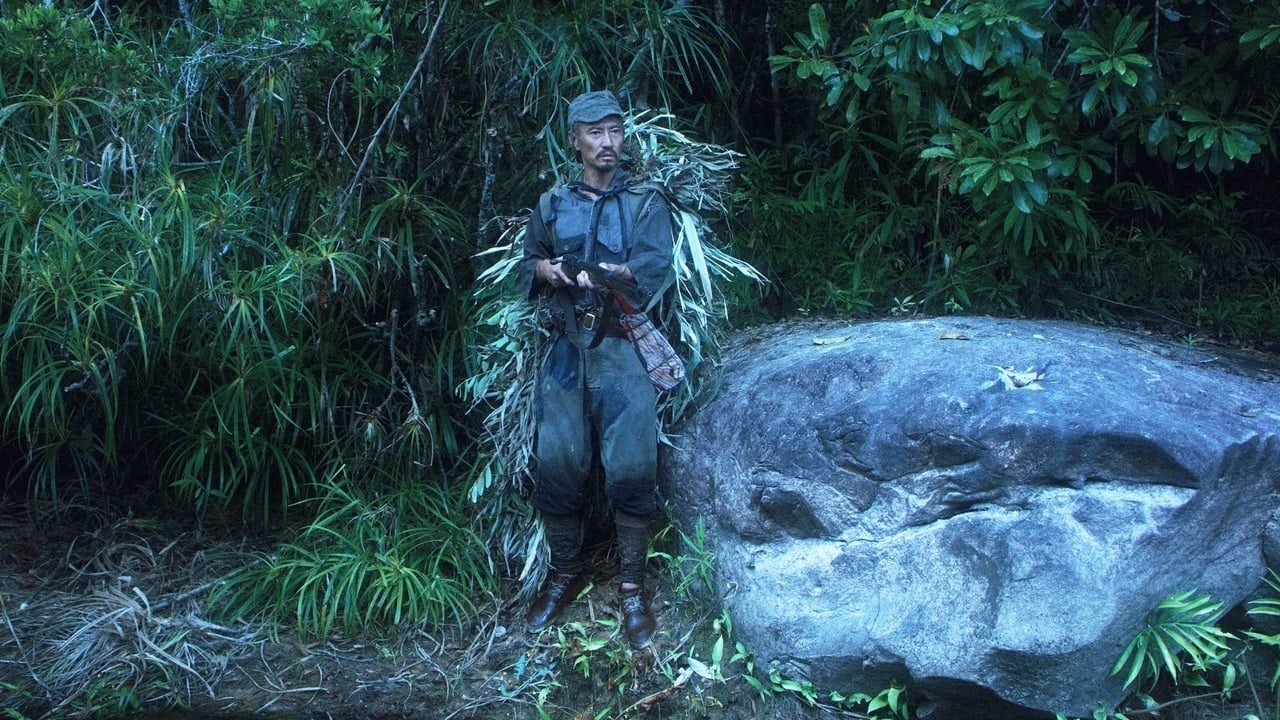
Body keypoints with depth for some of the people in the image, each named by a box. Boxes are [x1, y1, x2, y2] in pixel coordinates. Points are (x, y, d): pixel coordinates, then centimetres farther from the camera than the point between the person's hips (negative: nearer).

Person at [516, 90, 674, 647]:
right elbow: (526, 263, 21)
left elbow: (655, 269, -8)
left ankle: (632, 586, 6)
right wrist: (544, 270, -2)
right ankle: (565, 573, 21)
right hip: (565, 347, 3)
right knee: (555, 465, 2)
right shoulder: (553, 204, 15)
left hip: (623, 349, -3)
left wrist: (613, 273, -28)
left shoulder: (646, 203, 5)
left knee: (630, 468, -7)